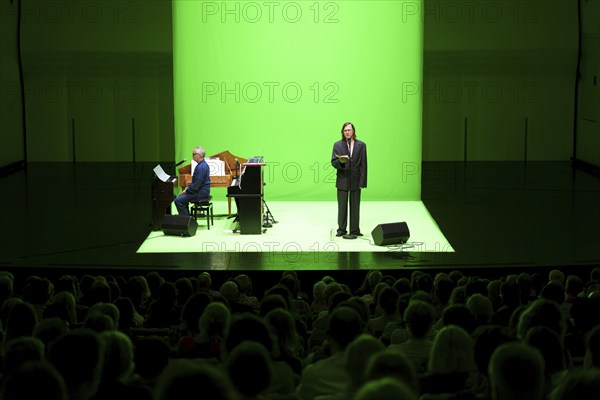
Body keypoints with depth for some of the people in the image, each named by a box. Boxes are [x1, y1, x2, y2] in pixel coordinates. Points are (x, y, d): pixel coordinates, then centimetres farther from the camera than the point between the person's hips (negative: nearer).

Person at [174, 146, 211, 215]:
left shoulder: (201, 167, -22)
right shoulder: (203, 164, 12)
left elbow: (197, 184, -24)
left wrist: (187, 190, -11)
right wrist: (188, 187, 11)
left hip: (201, 193, -11)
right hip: (202, 191, 11)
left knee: (178, 201, -14)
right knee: (181, 197, 24)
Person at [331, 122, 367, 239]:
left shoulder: (361, 145, 3)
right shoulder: (337, 145, 5)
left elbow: (363, 164, 1)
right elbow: (333, 162, 1)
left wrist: (362, 181, -5)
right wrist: (341, 161, -22)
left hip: (355, 180, -1)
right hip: (342, 180, 1)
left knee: (355, 206, 3)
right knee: (342, 206, 4)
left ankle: (354, 231, 7)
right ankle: (341, 230, 14)